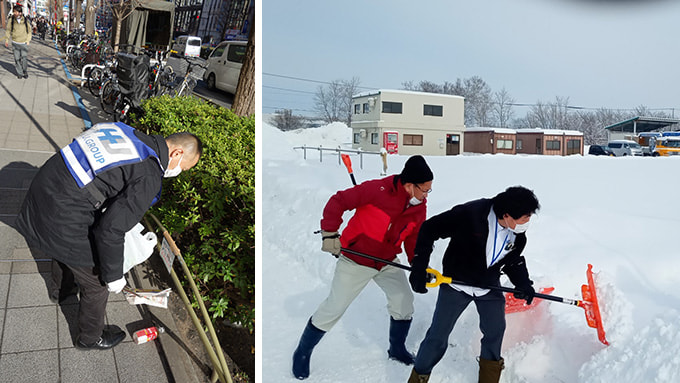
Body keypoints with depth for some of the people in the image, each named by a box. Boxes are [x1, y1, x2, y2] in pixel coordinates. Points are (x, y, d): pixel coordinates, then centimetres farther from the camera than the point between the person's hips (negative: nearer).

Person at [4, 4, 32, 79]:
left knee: (24, 58, 0)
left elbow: (30, 31, 9)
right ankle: (19, 73, 14)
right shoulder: (12, 20, -4)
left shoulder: (26, 20, -5)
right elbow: (8, 30, 6)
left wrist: (28, 40, 4)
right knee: (17, 59, 2)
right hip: (15, 43, 1)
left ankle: (25, 72, 20)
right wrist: (6, 40, 3)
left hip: (24, 43, -1)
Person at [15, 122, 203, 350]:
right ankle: (90, 337, 38)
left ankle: (59, 289, 69)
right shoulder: (149, 178, -22)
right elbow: (111, 230, -24)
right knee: (97, 283, 13)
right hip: (62, 219, -9)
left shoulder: (132, 134, 2)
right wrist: (114, 276, -10)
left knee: (62, 250, 39)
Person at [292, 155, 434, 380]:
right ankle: (303, 353, 19)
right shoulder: (378, 190, -26)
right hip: (355, 260, -6)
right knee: (334, 309, -1)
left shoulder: (419, 207, -5)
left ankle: (397, 350, 32)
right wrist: (330, 233, -24)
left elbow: (413, 240, 2)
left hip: (388, 261, 6)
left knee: (404, 300, 5)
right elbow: (338, 202, -20)